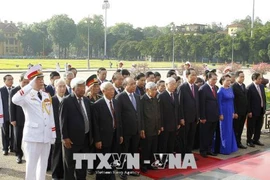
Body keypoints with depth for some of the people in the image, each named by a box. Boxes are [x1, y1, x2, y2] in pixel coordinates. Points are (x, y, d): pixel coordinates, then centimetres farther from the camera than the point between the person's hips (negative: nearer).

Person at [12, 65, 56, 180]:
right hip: (32, 136, -6)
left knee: (43, 164, 15)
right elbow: (15, 100, -31)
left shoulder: (46, 95, 10)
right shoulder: (26, 96, -8)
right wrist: (30, 86, -33)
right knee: (31, 165, 2)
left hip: (46, 136, 6)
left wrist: (53, 134, 10)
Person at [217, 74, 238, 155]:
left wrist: (233, 112, 11)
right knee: (224, 131, 0)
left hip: (230, 112, 7)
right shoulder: (220, 90, -11)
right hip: (224, 112, -7)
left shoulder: (230, 89, 8)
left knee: (230, 130, 12)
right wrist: (220, 114, -15)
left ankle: (230, 147, 22)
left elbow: (232, 101, 12)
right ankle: (224, 149, 8)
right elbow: (219, 103, -12)